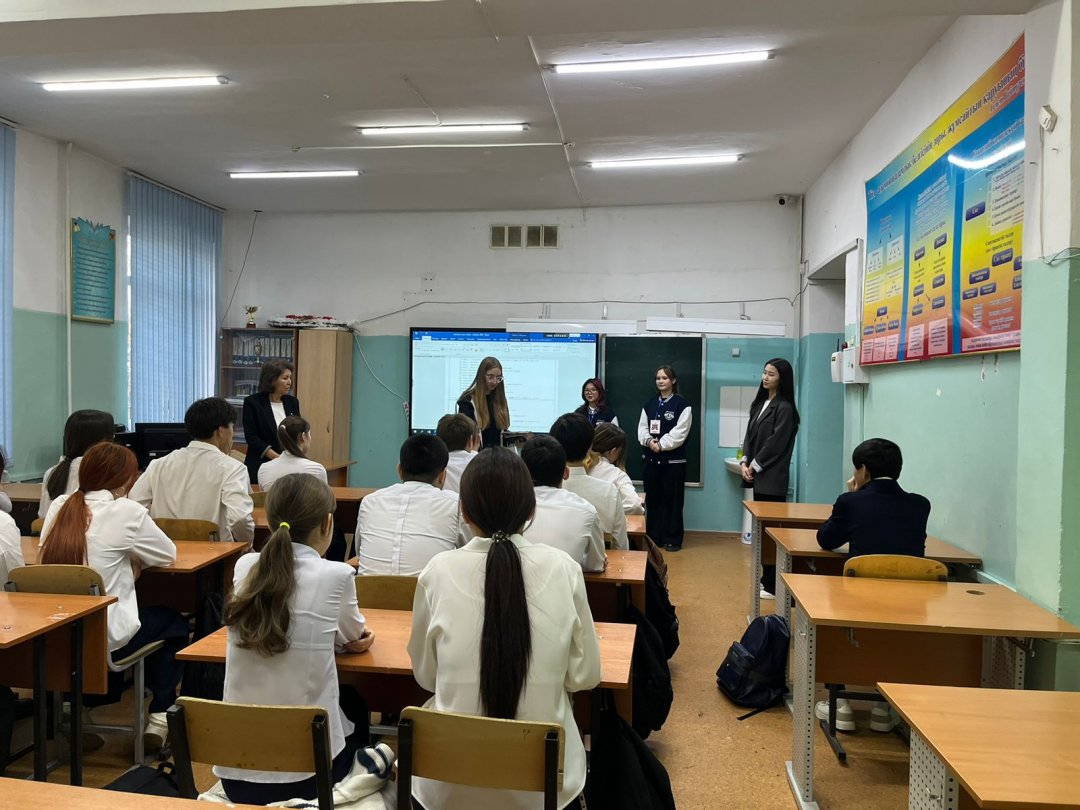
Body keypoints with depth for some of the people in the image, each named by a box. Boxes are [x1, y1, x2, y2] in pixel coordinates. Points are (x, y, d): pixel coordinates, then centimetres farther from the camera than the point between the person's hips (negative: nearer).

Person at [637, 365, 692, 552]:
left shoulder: (682, 405, -5)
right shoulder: (649, 404, 12)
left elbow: (679, 432, -13)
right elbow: (642, 428, 6)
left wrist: (661, 444, -18)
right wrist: (649, 441, -13)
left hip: (673, 460, -5)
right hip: (651, 459, 5)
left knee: (672, 500, 1)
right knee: (652, 499, 10)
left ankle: (672, 539, 10)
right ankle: (652, 537, 20)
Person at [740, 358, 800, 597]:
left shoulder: (784, 408, -9)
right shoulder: (760, 403, 14)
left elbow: (775, 443, -14)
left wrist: (754, 467, -10)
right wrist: (744, 462, 0)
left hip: (772, 478, -8)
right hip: (758, 476, 8)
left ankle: (773, 585, 2)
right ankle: (766, 579, 20)